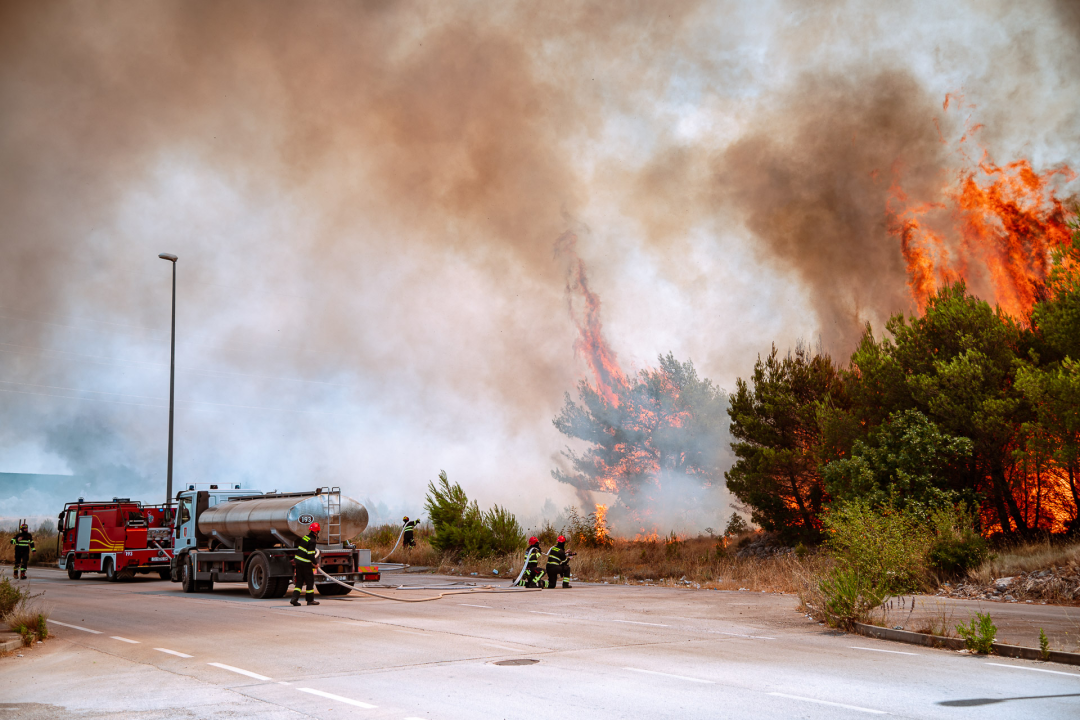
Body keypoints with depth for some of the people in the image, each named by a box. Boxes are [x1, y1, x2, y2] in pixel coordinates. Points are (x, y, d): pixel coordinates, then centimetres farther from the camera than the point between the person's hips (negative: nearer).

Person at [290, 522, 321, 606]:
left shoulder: (305, 537, 9)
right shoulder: (312, 541, -17)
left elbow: (298, 548, 20)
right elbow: (310, 554, -20)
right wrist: (315, 564, -8)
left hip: (298, 561, 8)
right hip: (305, 564, -8)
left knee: (299, 581, 11)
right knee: (310, 581, 5)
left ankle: (294, 598, 1)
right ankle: (310, 600, 12)